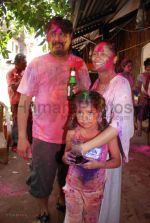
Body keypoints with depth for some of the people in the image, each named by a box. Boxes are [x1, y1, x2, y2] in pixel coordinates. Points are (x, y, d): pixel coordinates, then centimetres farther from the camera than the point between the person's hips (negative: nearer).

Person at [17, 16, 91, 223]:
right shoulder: (36, 64, -7)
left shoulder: (79, 64, -1)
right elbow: (24, 102, -7)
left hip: (73, 134, 2)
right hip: (44, 136, -2)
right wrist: (22, 137, -9)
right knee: (42, 179, 13)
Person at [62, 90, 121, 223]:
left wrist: (99, 164, -23)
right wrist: (65, 158, -19)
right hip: (73, 185, 1)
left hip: (95, 188, 0)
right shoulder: (72, 133, -13)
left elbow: (117, 161, -7)